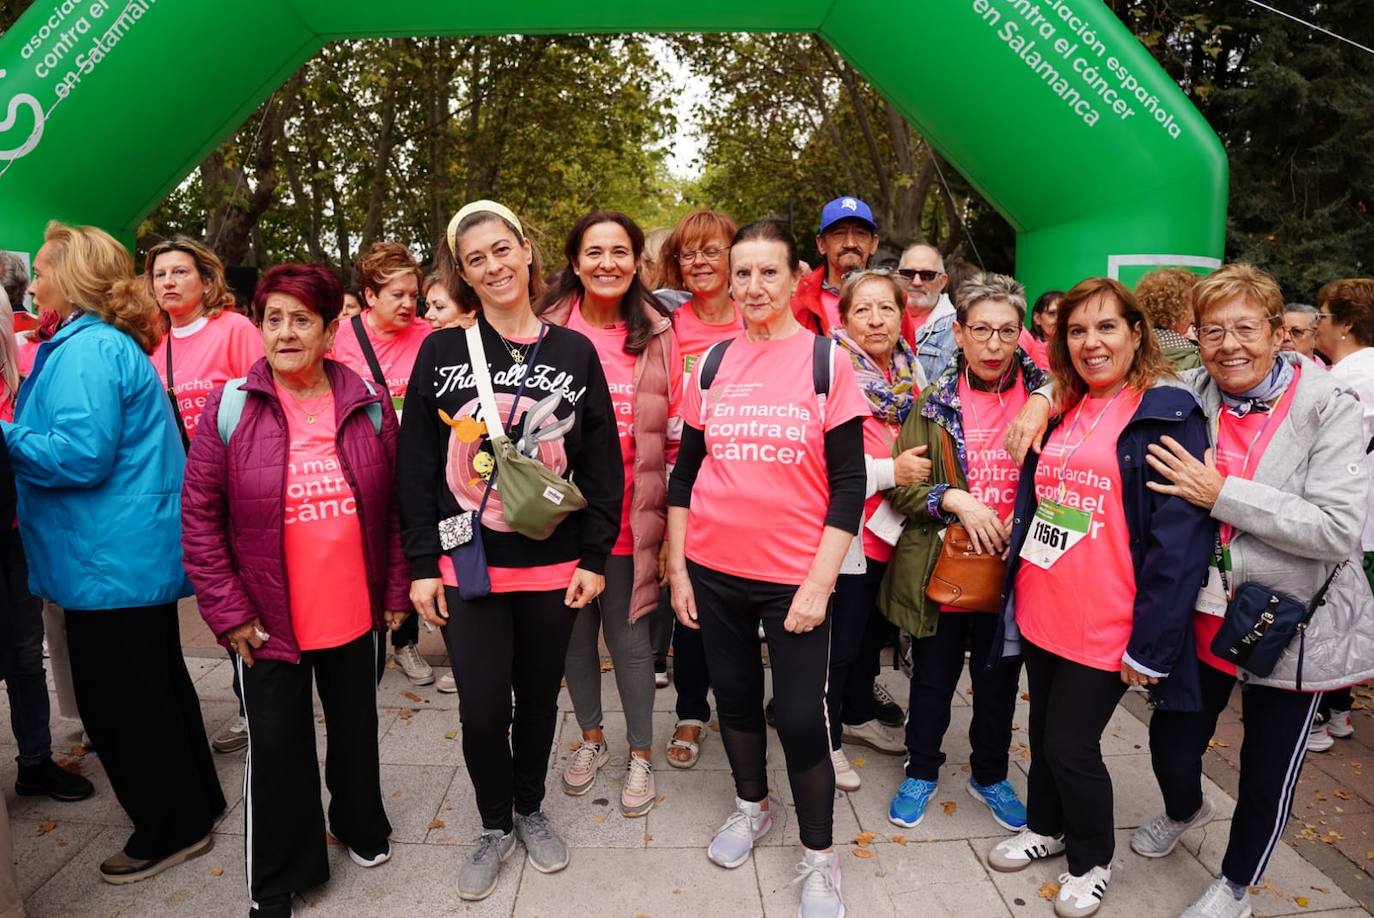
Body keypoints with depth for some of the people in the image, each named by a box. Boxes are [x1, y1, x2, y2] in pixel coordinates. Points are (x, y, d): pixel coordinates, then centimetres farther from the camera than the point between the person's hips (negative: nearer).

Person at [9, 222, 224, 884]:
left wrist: (7, 434, -13)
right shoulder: (108, 344, 14)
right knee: (155, 685, 20)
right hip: (137, 555, 10)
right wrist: (24, 429, 17)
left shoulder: (86, 350, -17)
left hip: (112, 562, -10)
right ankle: (194, 802, 36)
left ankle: (172, 830, 18)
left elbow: (81, 456, -24)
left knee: (120, 702, 3)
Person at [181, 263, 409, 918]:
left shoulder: (368, 404, -3)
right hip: (266, 620, -1)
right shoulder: (230, 406, -7)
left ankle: (361, 824, 47)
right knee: (277, 747, 11)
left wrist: (397, 589, 2)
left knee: (355, 730, 20)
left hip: (355, 614, 2)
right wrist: (227, 610, -9)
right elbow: (198, 514, -6)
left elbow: (394, 505, 2)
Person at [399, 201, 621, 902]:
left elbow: (602, 463, 1)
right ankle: (495, 825, 31)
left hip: (553, 566, 1)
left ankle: (531, 809, 40)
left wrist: (595, 557, -3)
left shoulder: (574, 352, 0)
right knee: (481, 708, 4)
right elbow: (416, 465, 0)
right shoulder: (441, 352, -1)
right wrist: (422, 566, -4)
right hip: (466, 568, 0)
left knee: (539, 696, 15)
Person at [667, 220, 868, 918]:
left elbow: (850, 482, -7)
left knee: (801, 716, 3)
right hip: (713, 570, 3)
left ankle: (818, 857, 25)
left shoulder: (827, 361, -5)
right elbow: (684, 472, 8)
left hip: (794, 575, -3)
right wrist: (676, 568, 4)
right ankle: (751, 807, 42)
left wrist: (819, 583, -13)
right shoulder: (711, 364, 4)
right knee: (734, 695, 17)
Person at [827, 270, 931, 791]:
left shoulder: (912, 371, 5)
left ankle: (858, 717, 46)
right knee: (840, 642, 6)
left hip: (892, 530, 8)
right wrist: (892, 470, -23)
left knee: (874, 630, 23)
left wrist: (921, 469, 5)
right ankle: (825, 740, 27)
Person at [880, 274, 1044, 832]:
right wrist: (954, 499, -20)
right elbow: (899, 485, -5)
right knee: (932, 679, 15)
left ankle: (990, 776, 43)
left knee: (998, 682, 19)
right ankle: (922, 772, 39)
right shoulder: (935, 403, -3)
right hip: (940, 570, -1)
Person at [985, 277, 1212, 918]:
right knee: (1044, 731, 18)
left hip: (1103, 625, -6)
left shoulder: (1167, 414, -11)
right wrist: (1016, 590, 14)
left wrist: (1150, 641, -17)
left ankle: (1092, 861, 31)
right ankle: (1046, 827, 42)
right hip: (1040, 613, 6)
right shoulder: (1062, 411, 10)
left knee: (1072, 745, 5)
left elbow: (1179, 538, -16)